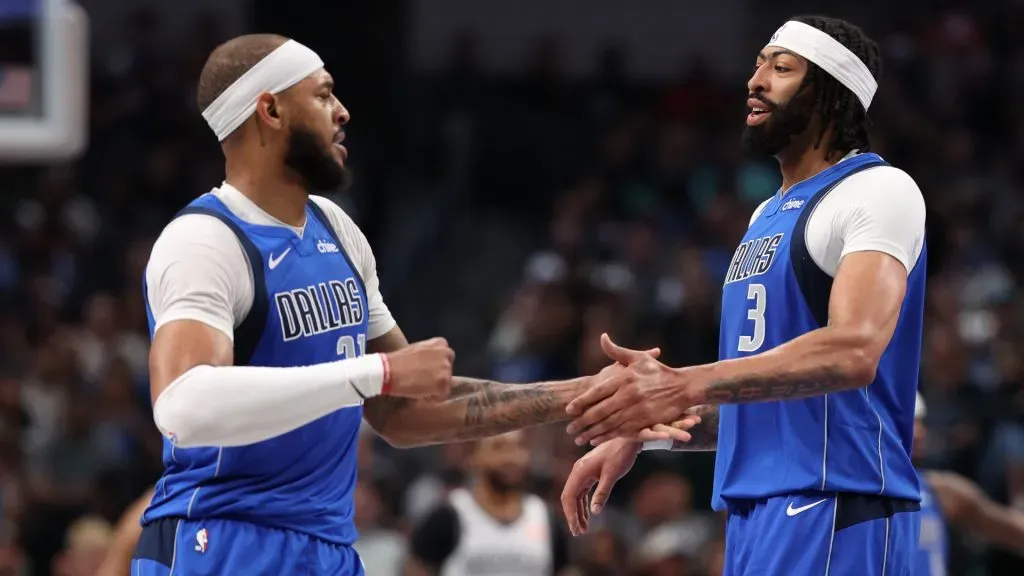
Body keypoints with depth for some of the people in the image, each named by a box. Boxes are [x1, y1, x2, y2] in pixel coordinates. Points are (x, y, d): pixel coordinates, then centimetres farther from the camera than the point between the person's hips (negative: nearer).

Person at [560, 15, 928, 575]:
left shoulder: (878, 191, -8)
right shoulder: (767, 216, 21)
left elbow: (853, 351, -24)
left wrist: (684, 387, -32)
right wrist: (640, 434, 13)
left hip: (832, 508, -9)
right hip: (755, 507, 9)